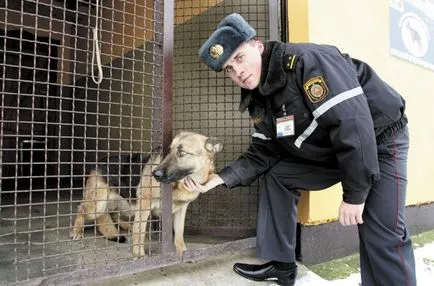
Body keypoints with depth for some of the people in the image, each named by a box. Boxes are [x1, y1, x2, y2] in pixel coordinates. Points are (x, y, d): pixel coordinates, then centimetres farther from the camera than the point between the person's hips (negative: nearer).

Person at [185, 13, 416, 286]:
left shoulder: (305, 61, -27)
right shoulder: (259, 99, -1)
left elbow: (353, 121, -32)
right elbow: (263, 154, 1)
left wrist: (355, 195, -26)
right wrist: (218, 179, -10)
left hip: (380, 141, -7)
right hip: (328, 152, 7)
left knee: (381, 235, -15)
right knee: (275, 175, 1)